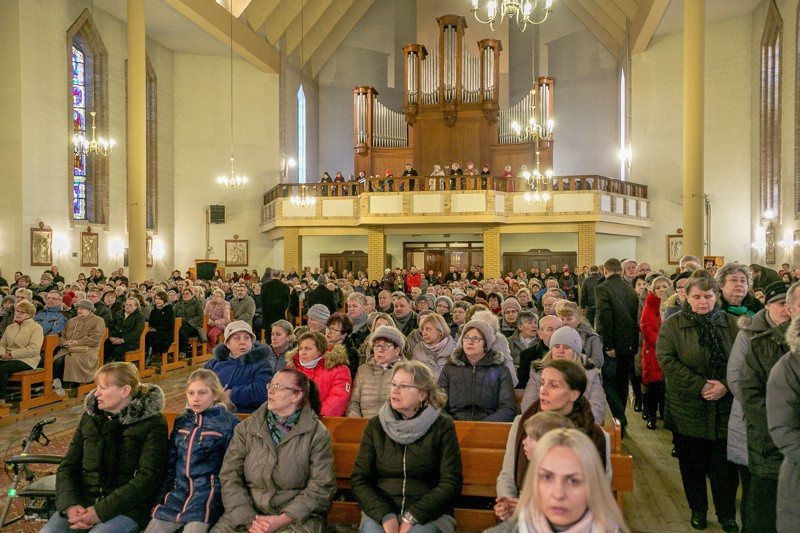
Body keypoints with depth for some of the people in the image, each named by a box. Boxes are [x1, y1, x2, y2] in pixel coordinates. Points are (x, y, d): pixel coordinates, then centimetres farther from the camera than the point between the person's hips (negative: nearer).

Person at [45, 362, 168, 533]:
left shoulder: (152, 423, -6)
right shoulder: (89, 417, 12)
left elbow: (148, 477, -13)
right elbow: (67, 466, 10)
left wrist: (100, 512, -18)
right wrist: (70, 505, -9)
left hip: (127, 508, -5)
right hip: (83, 502, 5)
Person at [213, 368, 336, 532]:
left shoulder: (318, 434, -2)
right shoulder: (246, 428, 6)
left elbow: (321, 487, -4)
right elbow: (230, 476, 2)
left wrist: (283, 519, -13)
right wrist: (248, 519, -10)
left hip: (296, 517, -2)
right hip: (247, 511, 3)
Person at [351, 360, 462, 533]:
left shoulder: (443, 426, -2)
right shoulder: (375, 425, 4)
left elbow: (451, 482, -5)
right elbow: (358, 479, 2)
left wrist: (412, 517, -15)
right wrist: (386, 516, -13)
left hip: (428, 513, -2)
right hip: (380, 511, 2)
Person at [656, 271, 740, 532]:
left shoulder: (731, 323, 5)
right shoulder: (672, 325, -3)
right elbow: (667, 360, -13)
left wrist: (726, 385, -15)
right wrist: (700, 385, -18)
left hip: (724, 408, 1)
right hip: (687, 410, -1)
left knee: (725, 466, 8)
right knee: (693, 464, 12)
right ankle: (698, 510, 31)